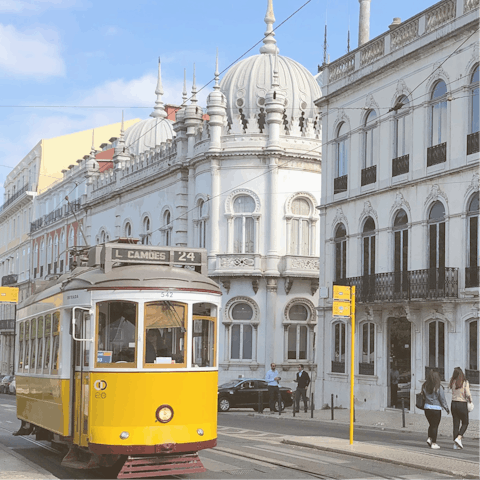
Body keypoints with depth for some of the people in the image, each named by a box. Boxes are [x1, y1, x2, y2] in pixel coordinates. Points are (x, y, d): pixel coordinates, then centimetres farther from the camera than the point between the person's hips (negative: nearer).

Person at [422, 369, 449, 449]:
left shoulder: (424, 386, -1)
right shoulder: (438, 388, -13)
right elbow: (442, 400, -8)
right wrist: (447, 409, 3)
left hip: (427, 408, 4)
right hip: (436, 408, -4)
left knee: (431, 425, 20)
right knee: (435, 426, 5)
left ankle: (429, 438, 5)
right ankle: (433, 443, 7)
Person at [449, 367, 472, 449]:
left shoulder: (453, 382, 3)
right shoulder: (465, 383, -10)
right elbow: (468, 394, -17)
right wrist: (470, 400, 2)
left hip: (454, 404, 4)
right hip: (462, 404, -4)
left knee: (456, 424, 8)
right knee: (465, 423, 12)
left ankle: (455, 444, 7)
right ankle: (458, 438, -8)